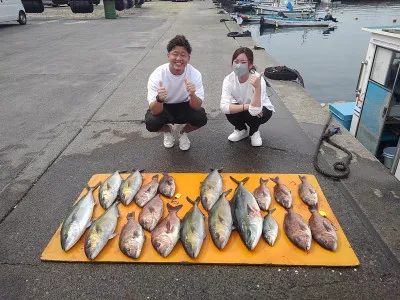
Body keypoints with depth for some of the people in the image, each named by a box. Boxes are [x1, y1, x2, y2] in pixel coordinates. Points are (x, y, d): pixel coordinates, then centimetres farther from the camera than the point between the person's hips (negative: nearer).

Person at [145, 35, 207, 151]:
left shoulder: (195, 74, -23)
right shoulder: (157, 75, -26)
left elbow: (196, 106, -24)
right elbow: (155, 111, -28)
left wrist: (192, 95, -47)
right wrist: (159, 99, -51)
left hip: (184, 106, 1)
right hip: (163, 108, -1)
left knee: (201, 118, -27)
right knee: (151, 123, -30)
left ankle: (183, 132, 10)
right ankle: (168, 131, 10)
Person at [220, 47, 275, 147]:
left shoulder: (258, 80, -32)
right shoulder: (229, 79, -24)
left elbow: (255, 111, -43)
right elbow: (224, 107, -34)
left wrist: (257, 87, -54)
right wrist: (246, 106, -37)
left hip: (262, 110, -2)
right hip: (242, 109, 3)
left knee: (252, 114, -34)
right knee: (230, 110, -28)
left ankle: (254, 131, 3)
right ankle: (241, 130, 7)